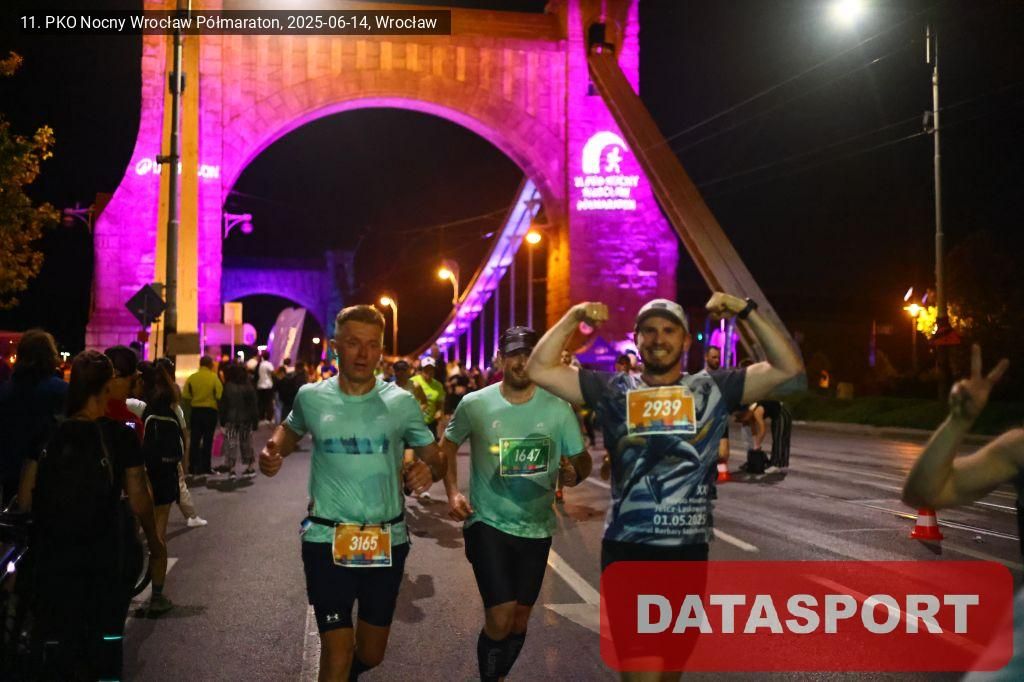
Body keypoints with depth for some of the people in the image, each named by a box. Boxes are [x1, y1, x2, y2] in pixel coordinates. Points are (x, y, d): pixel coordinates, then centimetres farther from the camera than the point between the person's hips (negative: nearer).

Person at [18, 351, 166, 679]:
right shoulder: (121, 437, -11)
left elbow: (24, 500, -8)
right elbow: (139, 500, -9)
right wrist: (155, 544, 6)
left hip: (54, 554, 1)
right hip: (107, 554, -1)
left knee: (55, 642, 13)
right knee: (105, 639, 16)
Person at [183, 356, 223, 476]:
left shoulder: (192, 378, -3)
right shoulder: (214, 377, -10)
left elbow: (185, 395, -3)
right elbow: (220, 396, -13)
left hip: (196, 410, 2)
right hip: (210, 411, -2)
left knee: (194, 440, 9)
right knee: (207, 440, 6)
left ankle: (192, 467, 11)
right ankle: (205, 467, 7)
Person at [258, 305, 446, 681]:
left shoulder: (401, 403, -5)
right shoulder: (311, 396, -2)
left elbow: (435, 458, 3)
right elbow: (291, 428, 20)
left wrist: (427, 470, -21)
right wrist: (273, 451, -2)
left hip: (388, 540, 2)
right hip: (327, 540, -1)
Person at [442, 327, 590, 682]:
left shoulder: (558, 408, -7)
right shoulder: (474, 404, -8)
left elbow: (581, 458, 1)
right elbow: (448, 446, 8)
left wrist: (575, 472, -22)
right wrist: (452, 492, -5)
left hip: (536, 528, 3)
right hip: (488, 523, -3)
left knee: (520, 619, 16)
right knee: (500, 619, -13)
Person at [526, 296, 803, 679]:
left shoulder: (713, 389, 2)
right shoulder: (612, 390, 1)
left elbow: (788, 368, -4)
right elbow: (538, 370, -3)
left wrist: (746, 312, -11)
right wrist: (574, 317, -10)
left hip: (689, 552, 2)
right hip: (627, 551, -2)